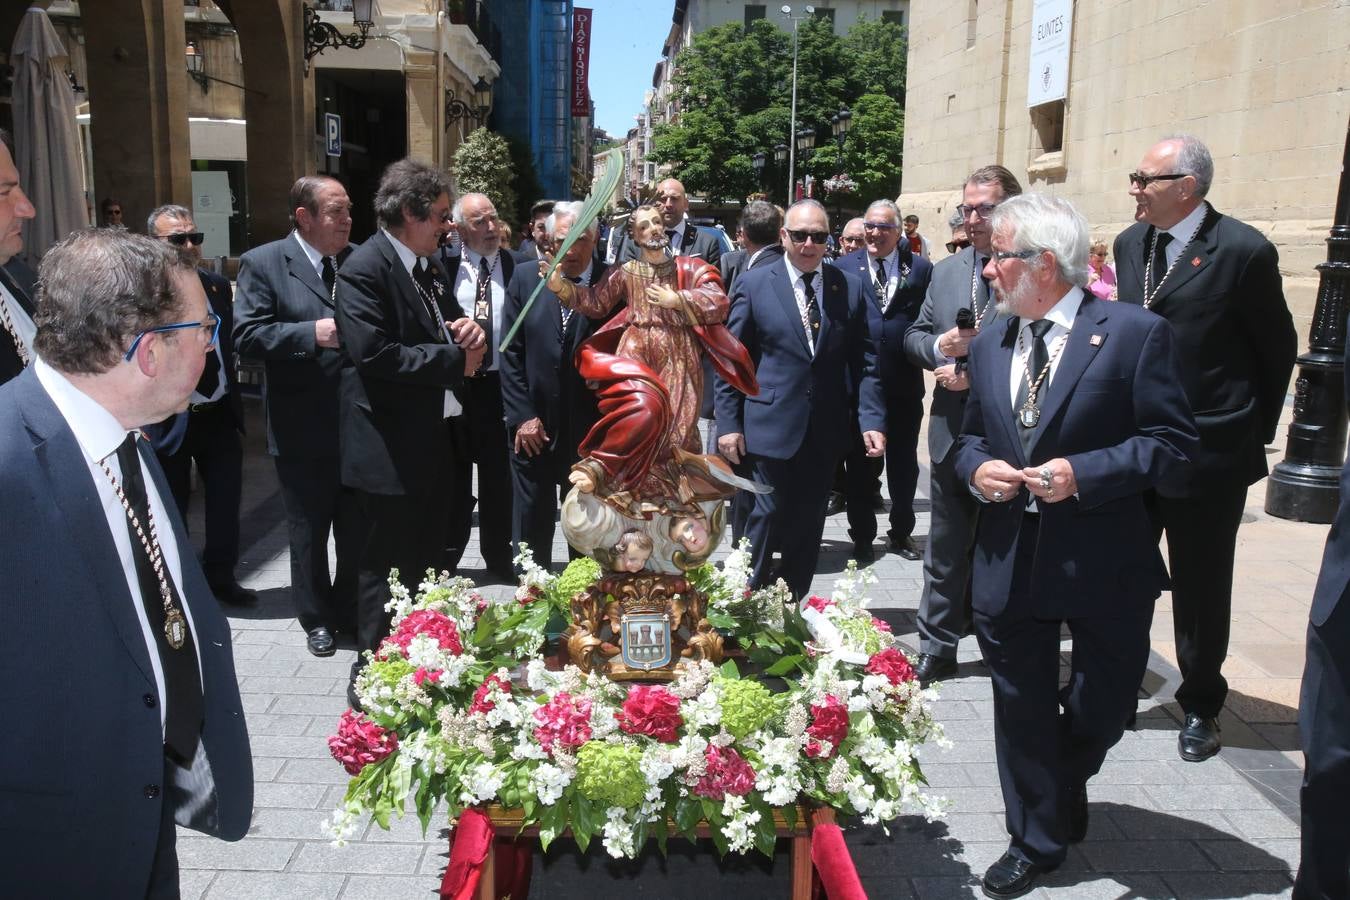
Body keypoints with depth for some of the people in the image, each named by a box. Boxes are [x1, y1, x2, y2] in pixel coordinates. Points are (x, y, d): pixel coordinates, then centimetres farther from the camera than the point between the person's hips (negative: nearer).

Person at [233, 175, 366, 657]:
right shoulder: (262, 263, -6)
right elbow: (247, 335, -14)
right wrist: (311, 333, -24)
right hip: (302, 431, -3)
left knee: (358, 529, 15)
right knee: (308, 532, 13)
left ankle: (353, 612, 34)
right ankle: (316, 618, 31)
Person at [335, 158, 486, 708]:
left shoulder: (429, 265, 12)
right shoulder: (365, 268, -16)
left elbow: (447, 324, 22)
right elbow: (373, 353, -26)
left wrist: (467, 330, -2)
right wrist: (455, 360, -19)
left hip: (433, 440, 9)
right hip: (391, 449, -9)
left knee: (428, 560, 20)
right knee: (389, 568, 3)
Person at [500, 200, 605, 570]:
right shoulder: (525, 279, 1)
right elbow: (511, 353, 0)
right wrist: (522, 416, -5)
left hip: (592, 430, -1)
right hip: (533, 428, 2)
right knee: (530, 526, 12)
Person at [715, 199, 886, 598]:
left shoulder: (850, 287, 5)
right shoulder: (753, 284, -1)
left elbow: (864, 360, 5)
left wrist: (872, 419, -5)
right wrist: (728, 424, -5)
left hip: (825, 430, 3)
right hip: (772, 426, -3)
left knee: (809, 523, 11)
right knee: (769, 514, 2)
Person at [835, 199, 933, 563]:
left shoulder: (920, 269, 1)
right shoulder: (844, 267, 1)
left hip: (905, 384, 1)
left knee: (904, 464, 13)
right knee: (860, 464, 10)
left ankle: (901, 533, 31)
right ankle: (862, 536, 25)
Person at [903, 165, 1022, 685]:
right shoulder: (946, 272, 10)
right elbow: (914, 335, 13)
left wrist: (977, 375, -18)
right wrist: (938, 346, -9)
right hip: (953, 432, 5)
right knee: (945, 550, 14)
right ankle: (937, 649, 26)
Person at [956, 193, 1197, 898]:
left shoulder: (1135, 333, -9)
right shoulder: (989, 345, 8)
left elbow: (1173, 442, -11)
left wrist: (1083, 472, -22)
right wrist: (976, 468, -5)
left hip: (1103, 562, -3)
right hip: (1009, 564, 4)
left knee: (1101, 705, 13)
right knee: (1021, 711, 12)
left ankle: (1067, 781, 47)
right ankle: (1035, 841, 32)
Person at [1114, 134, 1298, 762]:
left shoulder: (1243, 251, -12)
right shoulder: (1130, 244, 6)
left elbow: (1279, 350, -3)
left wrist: (1254, 432, 2)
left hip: (1208, 453, -5)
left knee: (1201, 589, 9)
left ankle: (1201, 707, 28)